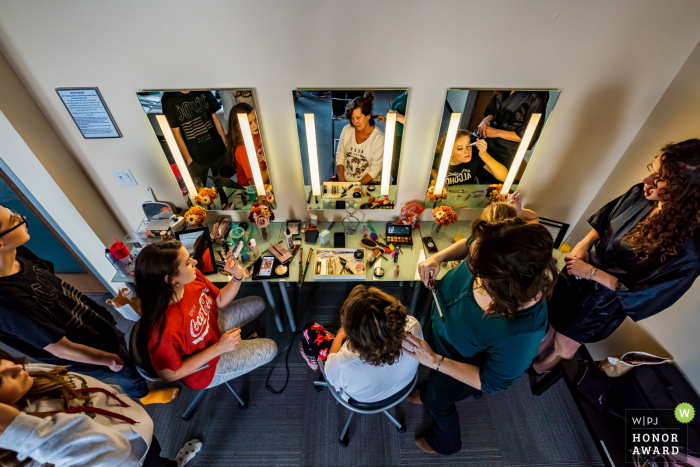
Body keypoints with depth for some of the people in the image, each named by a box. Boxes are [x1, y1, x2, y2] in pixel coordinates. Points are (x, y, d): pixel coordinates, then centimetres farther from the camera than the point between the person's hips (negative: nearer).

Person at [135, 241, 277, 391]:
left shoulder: (193, 276, -25)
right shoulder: (162, 327, -42)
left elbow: (220, 301, -6)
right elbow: (169, 375, -24)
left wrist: (237, 276, -23)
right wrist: (219, 348, -29)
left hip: (213, 325, 6)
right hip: (205, 364, -5)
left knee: (257, 303, 17)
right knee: (269, 349, 0)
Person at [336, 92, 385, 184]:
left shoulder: (379, 137, -11)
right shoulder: (346, 130, 2)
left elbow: (375, 170, -11)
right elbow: (340, 156, 4)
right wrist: (341, 181, -8)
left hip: (368, 182, -3)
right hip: (345, 178, 4)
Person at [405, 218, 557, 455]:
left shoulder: (520, 333, -43)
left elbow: (492, 382, -25)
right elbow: (467, 244, -8)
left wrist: (434, 360, -30)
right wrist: (437, 257, -24)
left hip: (458, 367, -4)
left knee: (438, 401, 29)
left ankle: (444, 443, 65)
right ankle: (426, 394, 73)